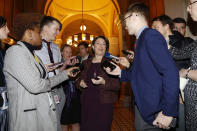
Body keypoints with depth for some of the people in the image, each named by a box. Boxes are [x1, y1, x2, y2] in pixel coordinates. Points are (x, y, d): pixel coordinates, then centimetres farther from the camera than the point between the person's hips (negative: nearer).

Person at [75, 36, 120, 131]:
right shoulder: (86, 63, 11)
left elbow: (117, 85, -7)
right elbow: (78, 79, 19)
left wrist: (104, 82, -23)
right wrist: (80, 83, -2)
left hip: (104, 104, -3)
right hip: (87, 102, 3)